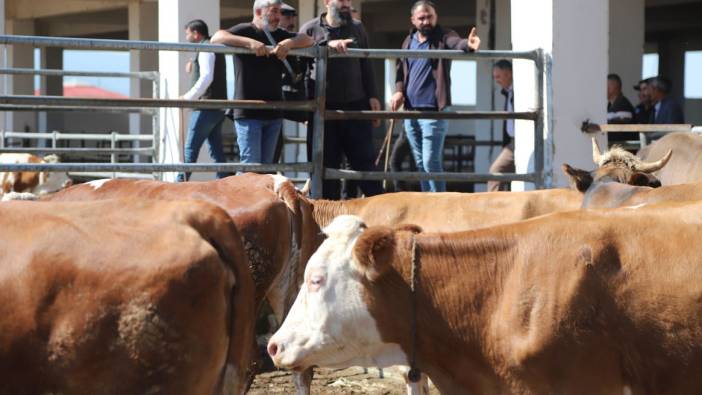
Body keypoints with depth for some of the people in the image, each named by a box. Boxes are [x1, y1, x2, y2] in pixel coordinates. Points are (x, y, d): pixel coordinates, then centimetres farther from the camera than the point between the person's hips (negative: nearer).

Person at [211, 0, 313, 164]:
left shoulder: (279, 35, 16)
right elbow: (216, 38, -19)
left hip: (273, 112, 6)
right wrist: (250, 42, -29)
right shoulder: (244, 30, -3)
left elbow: (308, 40, 8)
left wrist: (289, 43, -14)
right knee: (251, 164, -11)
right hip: (248, 112, -6)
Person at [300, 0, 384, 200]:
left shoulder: (357, 28, 12)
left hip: (356, 106, 2)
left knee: (365, 161, 3)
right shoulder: (310, 29, 3)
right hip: (323, 108, -2)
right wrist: (328, 45, -24)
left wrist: (372, 96, 5)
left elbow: (366, 65, 14)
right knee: (325, 165, 3)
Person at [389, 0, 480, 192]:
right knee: (420, 163, 13)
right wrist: (399, 90, 1)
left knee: (431, 163, -11)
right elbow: (401, 69, 20)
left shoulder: (443, 37, -5)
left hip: (433, 112, -6)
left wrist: (468, 44, -51)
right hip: (410, 112, 6)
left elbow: (457, 43, -27)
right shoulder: (408, 41, 12)